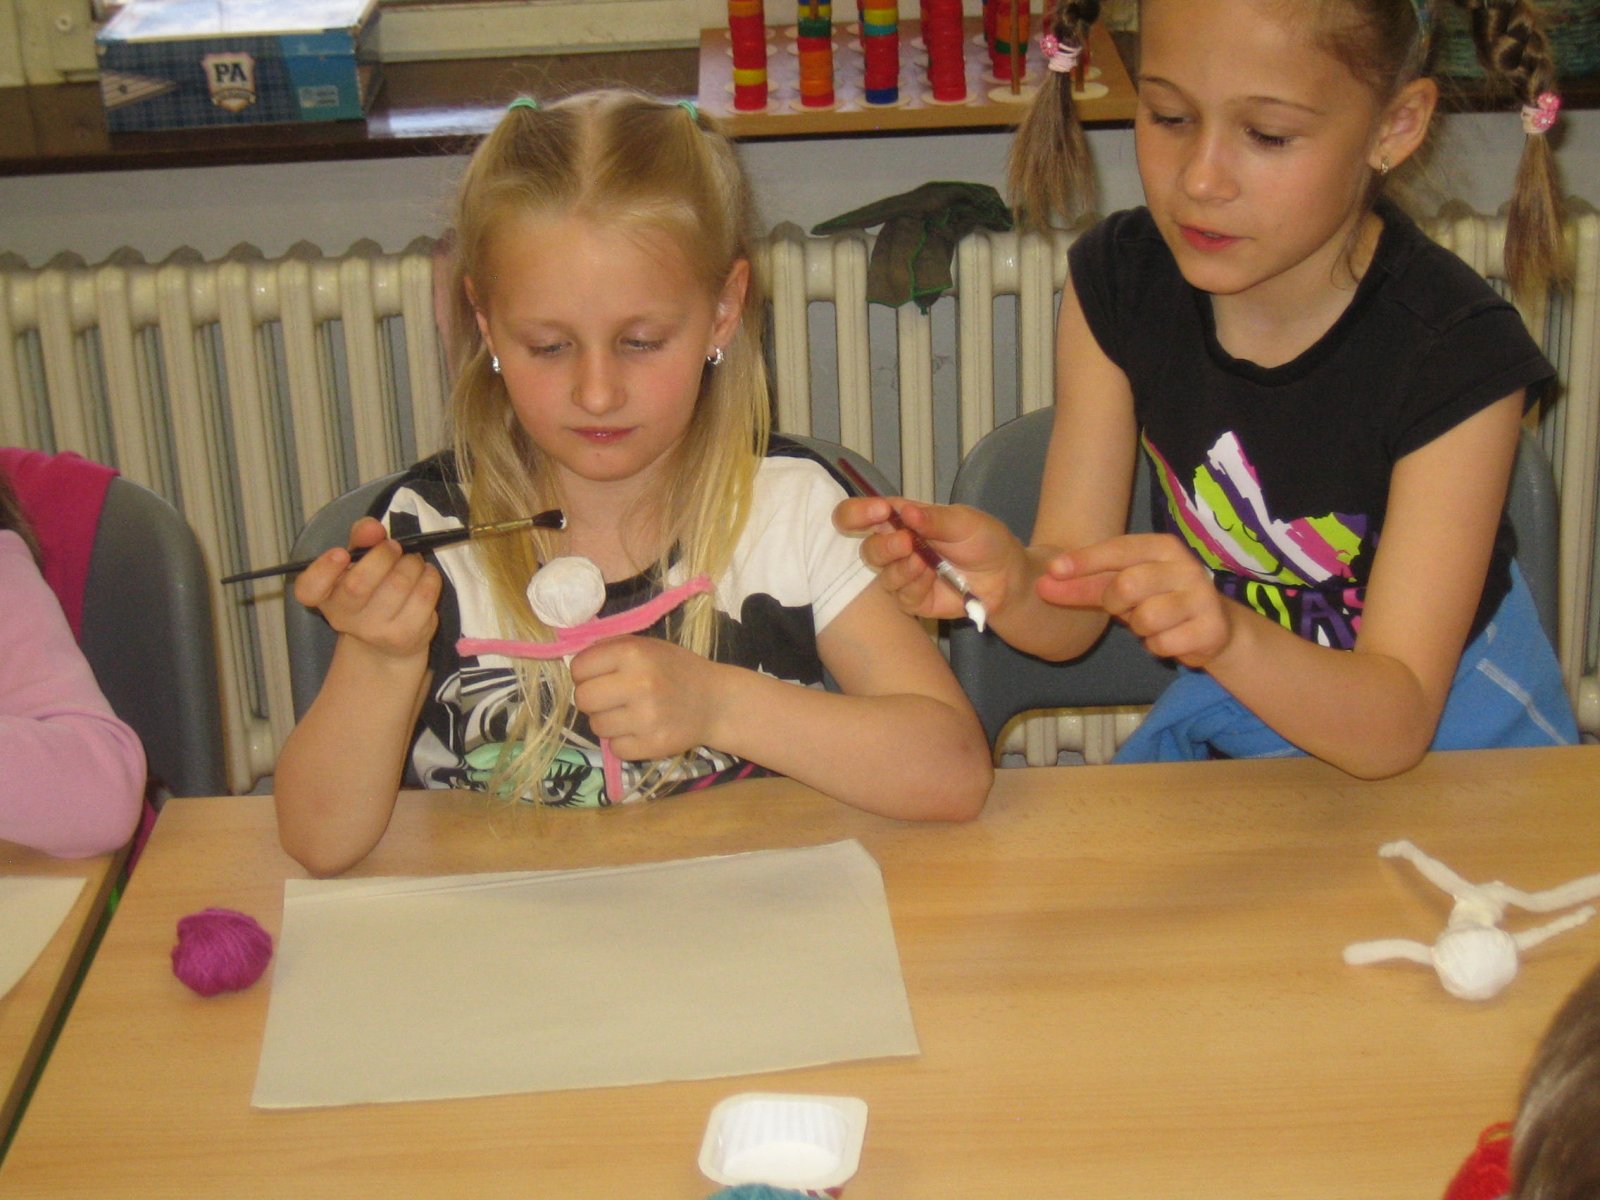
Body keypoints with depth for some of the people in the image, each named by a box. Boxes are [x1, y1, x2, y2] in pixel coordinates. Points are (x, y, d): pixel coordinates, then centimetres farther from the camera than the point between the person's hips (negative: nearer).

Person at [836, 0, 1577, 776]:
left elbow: (1391, 726, -25)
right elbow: (1069, 620, -12)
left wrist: (1228, 634, -46)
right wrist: (1008, 582, -36)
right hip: (1220, 720, 1)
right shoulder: (1118, 283, -10)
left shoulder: (1455, 361, -23)